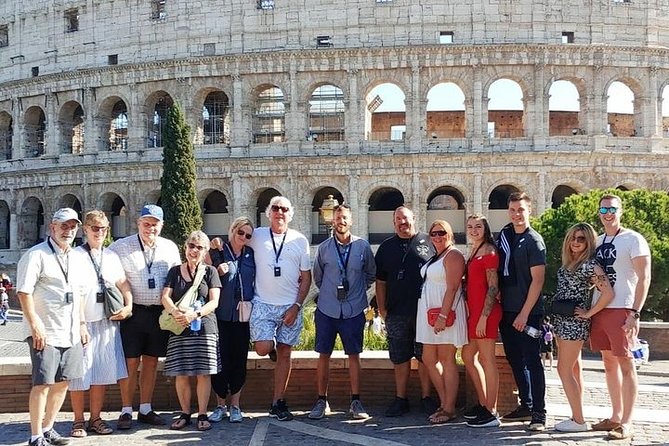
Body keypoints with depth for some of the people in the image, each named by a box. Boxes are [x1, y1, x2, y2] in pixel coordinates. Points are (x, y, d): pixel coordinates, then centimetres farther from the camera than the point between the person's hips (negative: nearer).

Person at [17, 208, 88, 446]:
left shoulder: (76, 258, 15)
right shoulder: (36, 255, -9)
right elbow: (24, 292, -15)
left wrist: (82, 324, 18)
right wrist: (35, 324, -21)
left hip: (71, 333, 7)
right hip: (45, 332, -7)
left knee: (63, 381, 11)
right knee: (42, 383, -5)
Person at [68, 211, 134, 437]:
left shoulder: (111, 257, 13)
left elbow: (123, 283, 17)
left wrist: (128, 306, 0)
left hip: (108, 322, 5)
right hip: (83, 323, -4)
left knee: (102, 372, 8)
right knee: (79, 374, 1)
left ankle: (95, 419, 19)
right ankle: (78, 421, 13)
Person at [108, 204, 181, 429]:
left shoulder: (170, 248, 9)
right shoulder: (121, 247, -2)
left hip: (160, 313, 4)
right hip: (133, 312, -3)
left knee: (151, 361, 10)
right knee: (131, 362, -1)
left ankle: (145, 409, 20)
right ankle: (126, 411, 8)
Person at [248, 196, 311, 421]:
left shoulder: (299, 240, 5)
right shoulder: (256, 236, 5)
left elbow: (306, 278, 5)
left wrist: (296, 306, -4)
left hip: (291, 306, 1)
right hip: (263, 303, -1)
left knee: (284, 354, 3)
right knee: (263, 349, -15)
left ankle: (278, 402, 13)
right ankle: (272, 346, 23)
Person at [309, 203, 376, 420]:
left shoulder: (363, 246, 0)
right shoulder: (324, 248, 1)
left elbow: (371, 273, 14)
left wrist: (359, 290, 11)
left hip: (354, 310, -1)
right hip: (327, 310, 1)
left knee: (354, 355, 4)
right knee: (323, 355, 4)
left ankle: (355, 402, 11)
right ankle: (322, 401, 13)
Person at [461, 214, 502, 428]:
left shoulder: (488, 251, -9)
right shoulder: (474, 251, 18)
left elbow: (493, 287, -14)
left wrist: (483, 317, -18)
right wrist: (469, 311, 13)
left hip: (485, 312, -10)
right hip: (473, 312, 10)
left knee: (487, 359, -6)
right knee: (468, 356, 16)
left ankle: (491, 413, -1)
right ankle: (483, 404, 26)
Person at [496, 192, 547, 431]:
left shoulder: (533, 240, -8)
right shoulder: (503, 235, 10)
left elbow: (537, 280, -13)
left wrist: (525, 313, -16)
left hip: (527, 312, -7)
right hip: (506, 310, 7)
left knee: (532, 361, -4)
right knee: (515, 360, 13)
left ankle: (539, 413, 1)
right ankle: (526, 405, 24)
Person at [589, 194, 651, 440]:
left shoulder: (633, 239, -5)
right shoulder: (598, 242, 15)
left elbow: (644, 278, -10)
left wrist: (635, 313, -17)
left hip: (621, 310, -7)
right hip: (599, 309, 7)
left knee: (625, 364, -5)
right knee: (609, 363, 11)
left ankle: (626, 424, -2)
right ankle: (615, 416, 21)